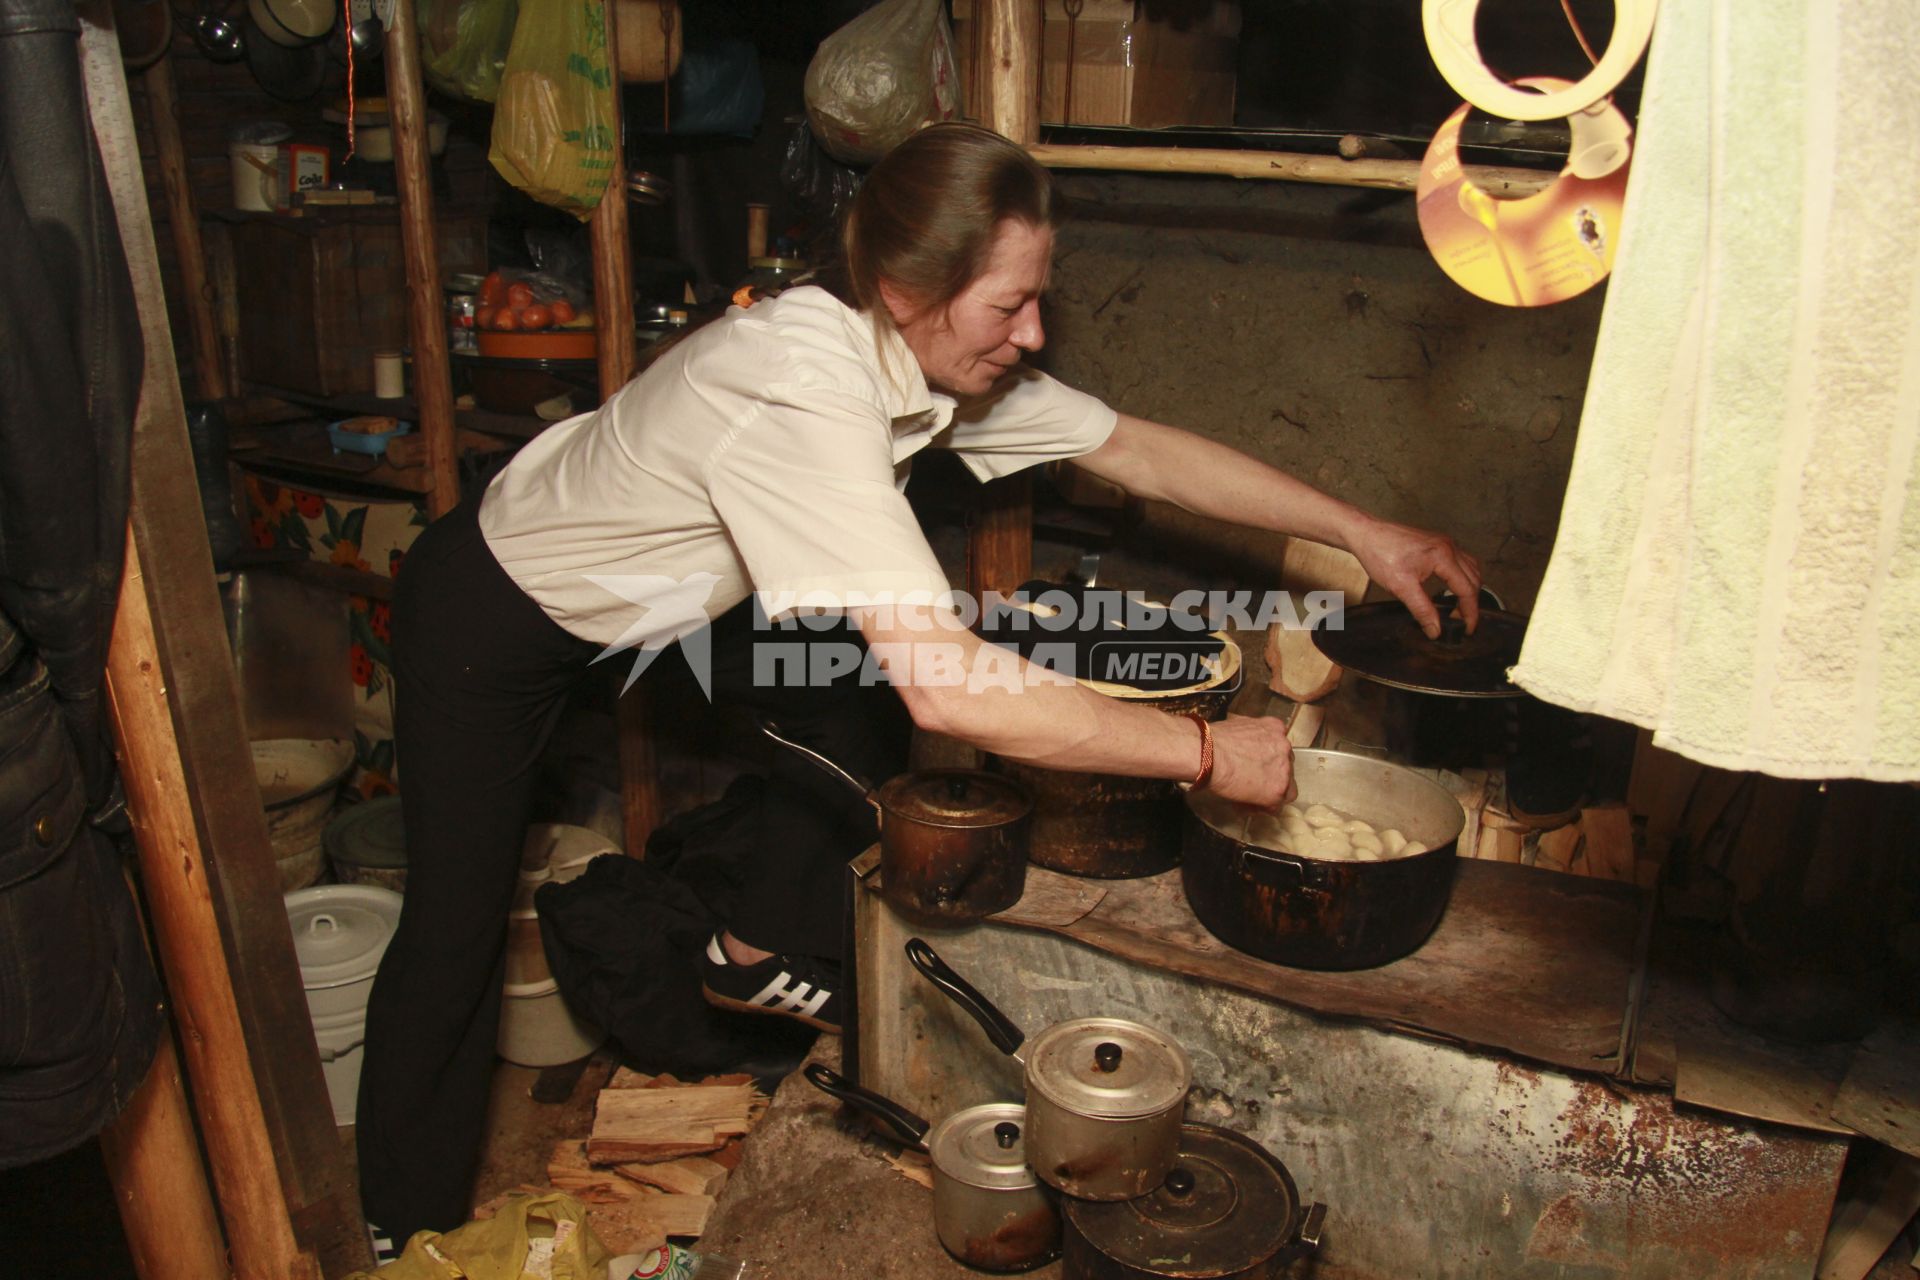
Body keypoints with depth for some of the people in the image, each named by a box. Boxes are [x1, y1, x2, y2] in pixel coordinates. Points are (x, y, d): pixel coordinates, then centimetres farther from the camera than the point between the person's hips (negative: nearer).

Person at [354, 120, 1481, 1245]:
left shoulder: (934, 352, -15)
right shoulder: (805, 392, -40)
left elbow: (1140, 450, -8)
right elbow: (951, 688, -46)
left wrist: (1362, 532, -12)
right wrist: (1207, 752, -38)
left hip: (654, 594, 7)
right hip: (491, 613, -7)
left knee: (860, 682, -2)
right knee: (458, 926, 1)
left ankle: (766, 950, 18)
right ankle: (409, 1221, 24)